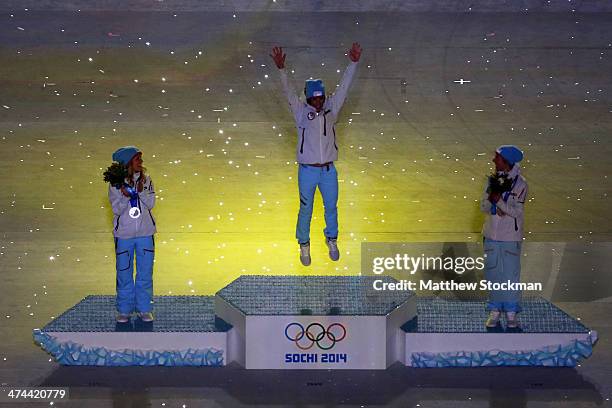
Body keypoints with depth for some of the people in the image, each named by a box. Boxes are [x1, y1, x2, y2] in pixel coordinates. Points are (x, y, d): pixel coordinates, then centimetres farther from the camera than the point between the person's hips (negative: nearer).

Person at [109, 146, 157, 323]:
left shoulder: (146, 179, 3)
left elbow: (151, 203, -3)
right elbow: (117, 209, -8)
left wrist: (141, 191, -18)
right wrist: (125, 196, -25)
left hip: (145, 233, 2)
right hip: (123, 234, -2)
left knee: (145, 272, 5)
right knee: (124, 273, 4)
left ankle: (144, 309, 15)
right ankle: (124, 310, 14)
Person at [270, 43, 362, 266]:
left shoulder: (331, 108, 2)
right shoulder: (301, 112, -5)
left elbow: (344, 87, -2)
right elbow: (288, 92, -16)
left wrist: (353, 63, -10)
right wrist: (281, 69, -30)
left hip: (329, 170, 3)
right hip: (307, 170, -2)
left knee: (331, 207, 15)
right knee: (306, 210, 8)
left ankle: (332, 241, 34)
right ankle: (304, 245, 23)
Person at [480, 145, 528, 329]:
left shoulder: (520, 183, -9)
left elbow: (517, 211, -13)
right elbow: (483, 206, 6)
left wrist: (499, 201, -23)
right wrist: (491, 201, -15)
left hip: (510, 237, -5)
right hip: (491, 234, 5)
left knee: (511, 274, 0)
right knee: (493, 273, 8)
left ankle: (511, 313, 10)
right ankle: (495, 311, 17)